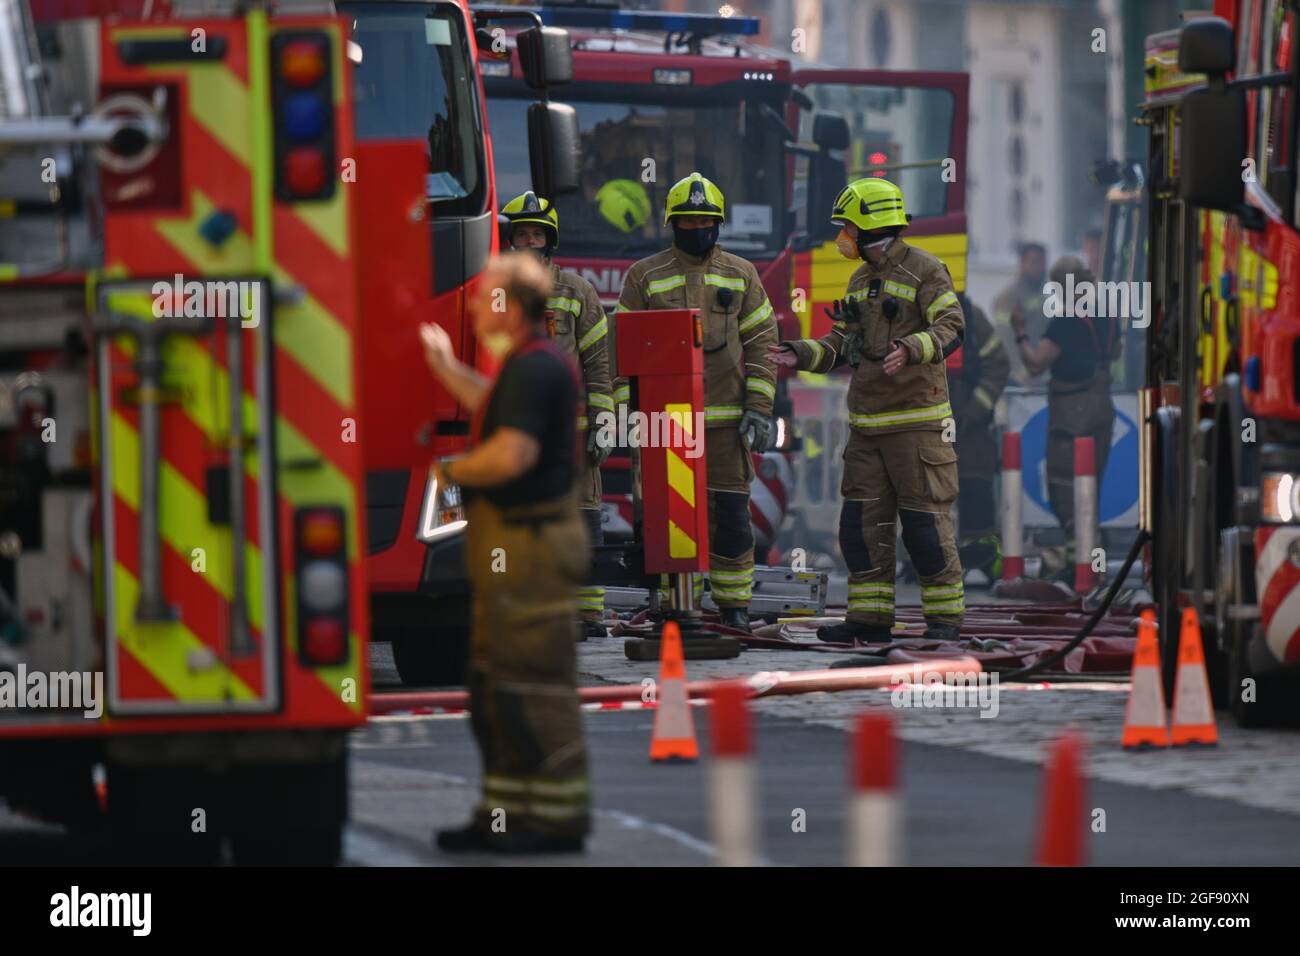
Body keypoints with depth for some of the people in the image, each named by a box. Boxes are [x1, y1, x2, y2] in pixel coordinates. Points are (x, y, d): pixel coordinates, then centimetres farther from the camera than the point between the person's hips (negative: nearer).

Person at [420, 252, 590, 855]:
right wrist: (446, 367, 36)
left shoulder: (535, 369, -17)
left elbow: (512, 453, -28)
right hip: (508, 542, 11)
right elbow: (498, 412, 39)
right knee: (494, 683, 14)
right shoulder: (528, 366, 16)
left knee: (534, 682, -8)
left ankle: (556, 821, -5)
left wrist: (451, 471, -12)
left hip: (531, 539, -11)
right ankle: (505, 812, 19)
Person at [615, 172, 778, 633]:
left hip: (726, 418, 1)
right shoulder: (644, 277, 6)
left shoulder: (740, 275, 11)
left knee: (730, 512, 0)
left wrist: (759, 407, 1)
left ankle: (734, 606, 7)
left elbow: (762, 342, 10)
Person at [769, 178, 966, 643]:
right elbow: (842, 341, 19)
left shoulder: (925, 271, -7)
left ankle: (944, 616, 1)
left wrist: (911, 350, -34)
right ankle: (870, 617, 10)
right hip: (867, 422, 8)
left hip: (915, 417, -8)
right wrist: (803, 354, 1)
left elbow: (949, 328, -17)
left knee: (925, 518, -6)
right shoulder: (861, 278, 18)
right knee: (862, 519, 5)